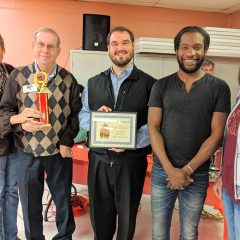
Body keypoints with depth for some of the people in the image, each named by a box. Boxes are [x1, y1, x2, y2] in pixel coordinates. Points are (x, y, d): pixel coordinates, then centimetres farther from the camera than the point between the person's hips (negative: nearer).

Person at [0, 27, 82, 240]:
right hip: (27, 152, 0)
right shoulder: (18, 76, -4)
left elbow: (76, 113, 0)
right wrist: (21, 123, -20)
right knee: (30, 204, 15)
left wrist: (67, 141, -8)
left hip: (60, 152, 1)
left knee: (64, 200, 17)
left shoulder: (68, 79, -2)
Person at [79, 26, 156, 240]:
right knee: (99, 214, 18)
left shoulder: (149, 83, -3)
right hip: (98, 160, 3)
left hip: (131, 161, -2)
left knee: (127, 215, 17)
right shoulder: (93, 83, 9)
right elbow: (82, 116, 10)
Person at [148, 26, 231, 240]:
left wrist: (188, 169, -11)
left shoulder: (219, 88, -3)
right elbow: (153, 128, -4)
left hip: (198, 174, 0)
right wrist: (170, 169, -12)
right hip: (162, 171, 1)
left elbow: (216, 134, -6)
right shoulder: (161, 86, 0)